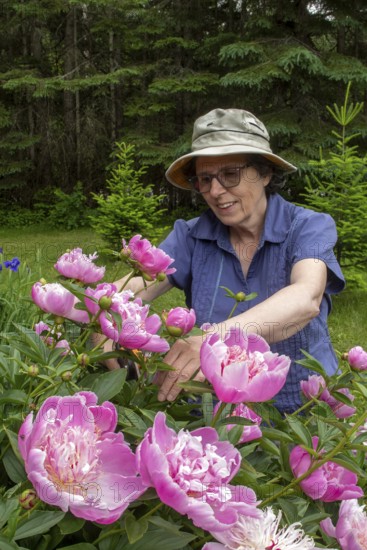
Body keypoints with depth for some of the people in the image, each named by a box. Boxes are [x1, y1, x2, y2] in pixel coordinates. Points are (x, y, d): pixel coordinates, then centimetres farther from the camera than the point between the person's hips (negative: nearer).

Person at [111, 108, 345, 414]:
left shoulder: (310, 228, -6)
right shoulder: (191, 236, 1)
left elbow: (306, 299, -26)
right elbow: (133, 288, -11)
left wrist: (220, 335, -44)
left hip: (302, 405, -1)